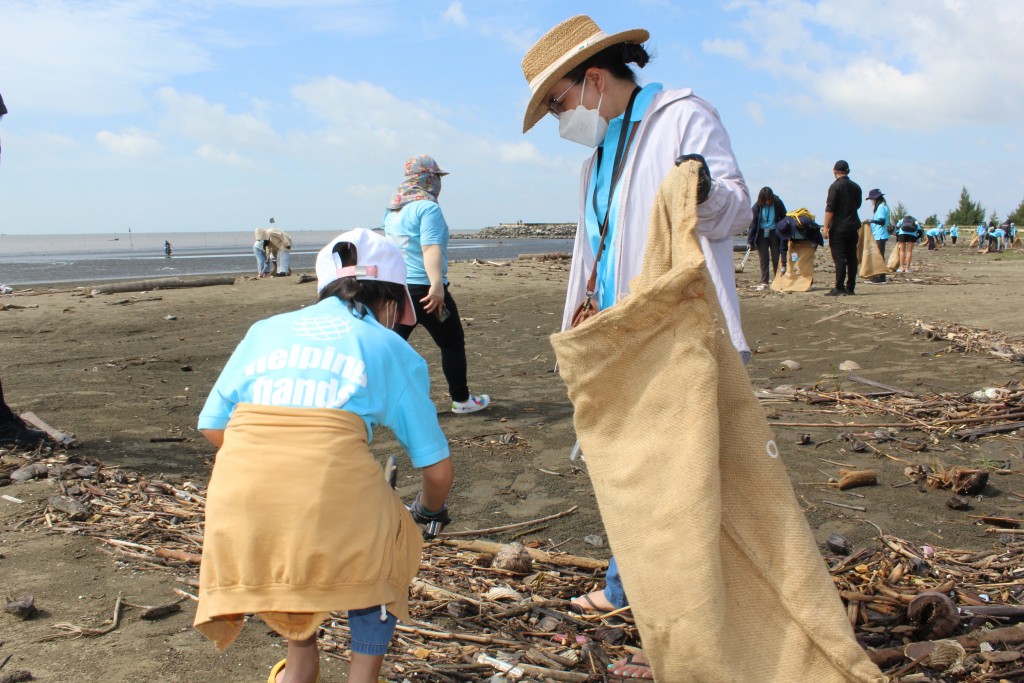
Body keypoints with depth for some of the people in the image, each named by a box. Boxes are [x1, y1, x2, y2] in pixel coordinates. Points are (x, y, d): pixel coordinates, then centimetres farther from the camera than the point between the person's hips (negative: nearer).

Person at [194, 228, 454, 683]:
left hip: (238, 487, 4)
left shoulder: (267, 329, 25)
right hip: (331, 478, -3)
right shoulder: (390, 348, 17)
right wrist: (429, 510, 38)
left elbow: (213, 426, 20)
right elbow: (438, 468, 16)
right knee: (391, 542, 29)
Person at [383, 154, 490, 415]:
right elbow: (431, 247, -26)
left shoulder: (392, 209, 13)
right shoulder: (427, 207, -13)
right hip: (425, 290, -7)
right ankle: (461, 400, 20)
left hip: (395, 287, 7)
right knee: (453, 344, 9)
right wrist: (437, 284, -35)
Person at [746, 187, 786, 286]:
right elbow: (752, 223, -5)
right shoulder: (757, 206, -8)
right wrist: (750, 241, -8)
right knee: (763, 258, 1)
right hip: (762, 234, 0)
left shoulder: (778, 204, -8)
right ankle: (764, 282, 6)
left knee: (776, 258, 0)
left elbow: (784, 219, 1)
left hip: (775, 234, 0)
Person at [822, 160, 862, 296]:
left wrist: (826, 227, -16)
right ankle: (850, 288, 10)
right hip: (853, 226, 6)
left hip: (839, 227, -6)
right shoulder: (856, 187, 11)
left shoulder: (835, 186, -9)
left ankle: (839, 288, -10)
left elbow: (830, 208, -15)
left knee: (839, 258, -7)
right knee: (852, 258, 8)